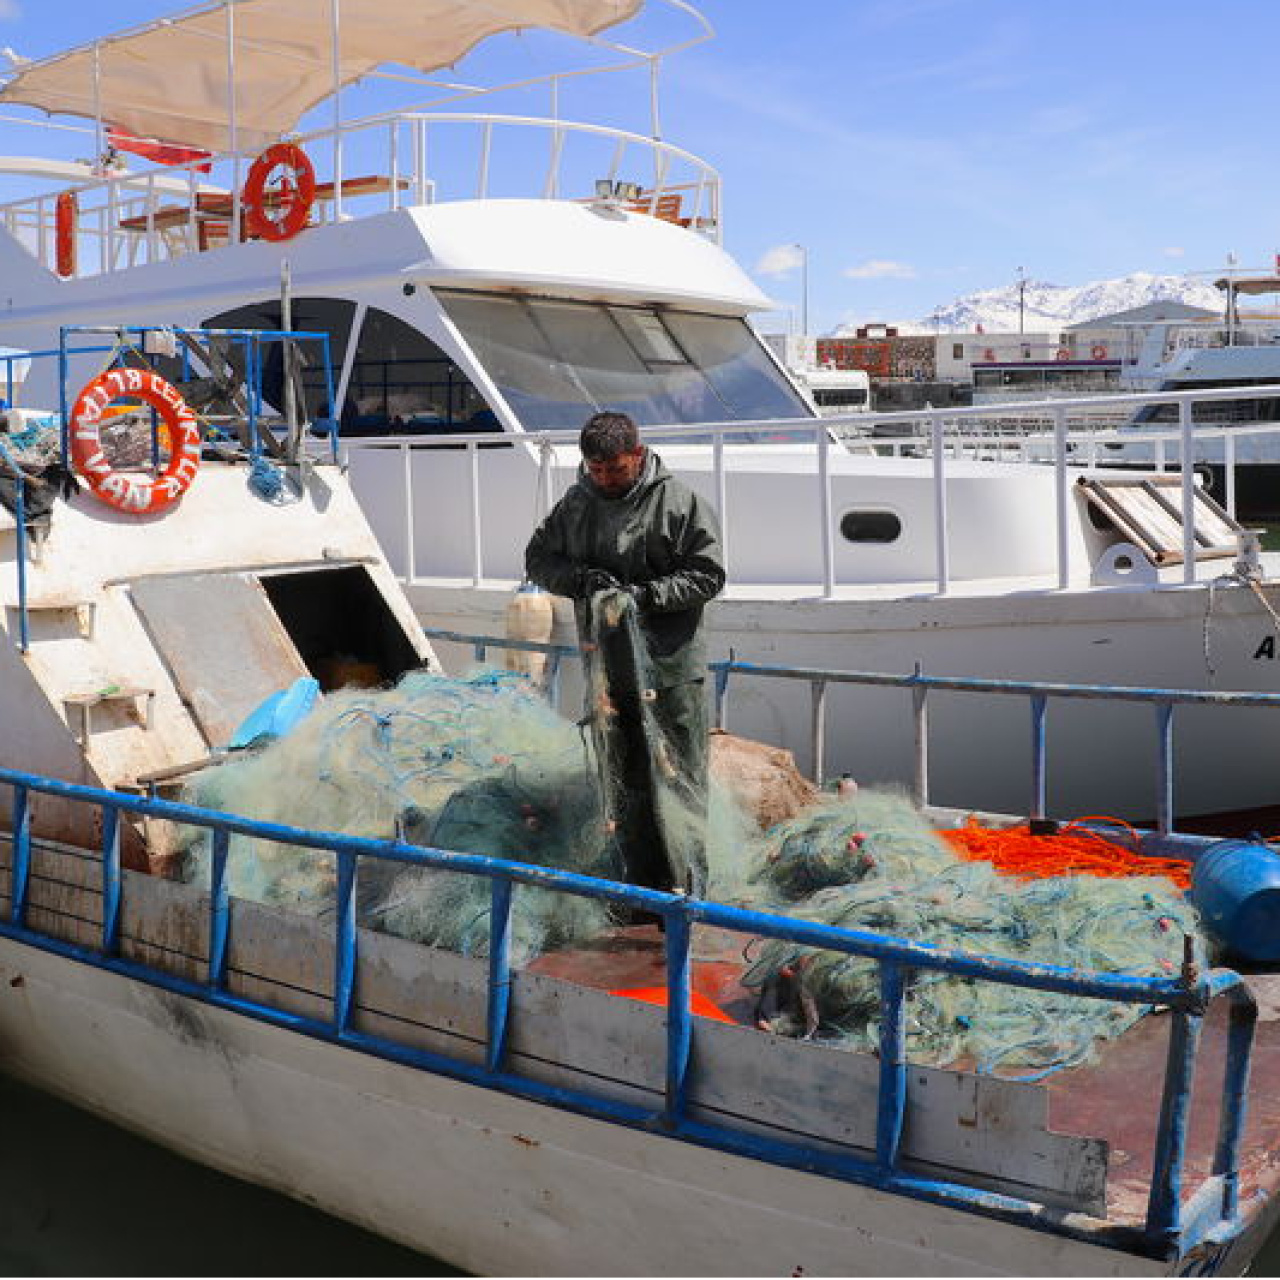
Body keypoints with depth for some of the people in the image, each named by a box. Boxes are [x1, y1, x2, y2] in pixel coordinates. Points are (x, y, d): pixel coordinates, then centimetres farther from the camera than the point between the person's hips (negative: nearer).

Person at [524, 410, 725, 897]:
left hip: (671, 666, -5)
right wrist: (580, 578, -7)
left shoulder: (679, 501, -6)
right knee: (623, 783, 12)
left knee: (676, 779, -3)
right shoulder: (576, 504, 9)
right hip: (606, 666, 5)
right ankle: (642, 888, 23)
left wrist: (646, 594, -20)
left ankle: (685, 893, 4)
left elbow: (708, 574, -7)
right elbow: (538, 558, 13)